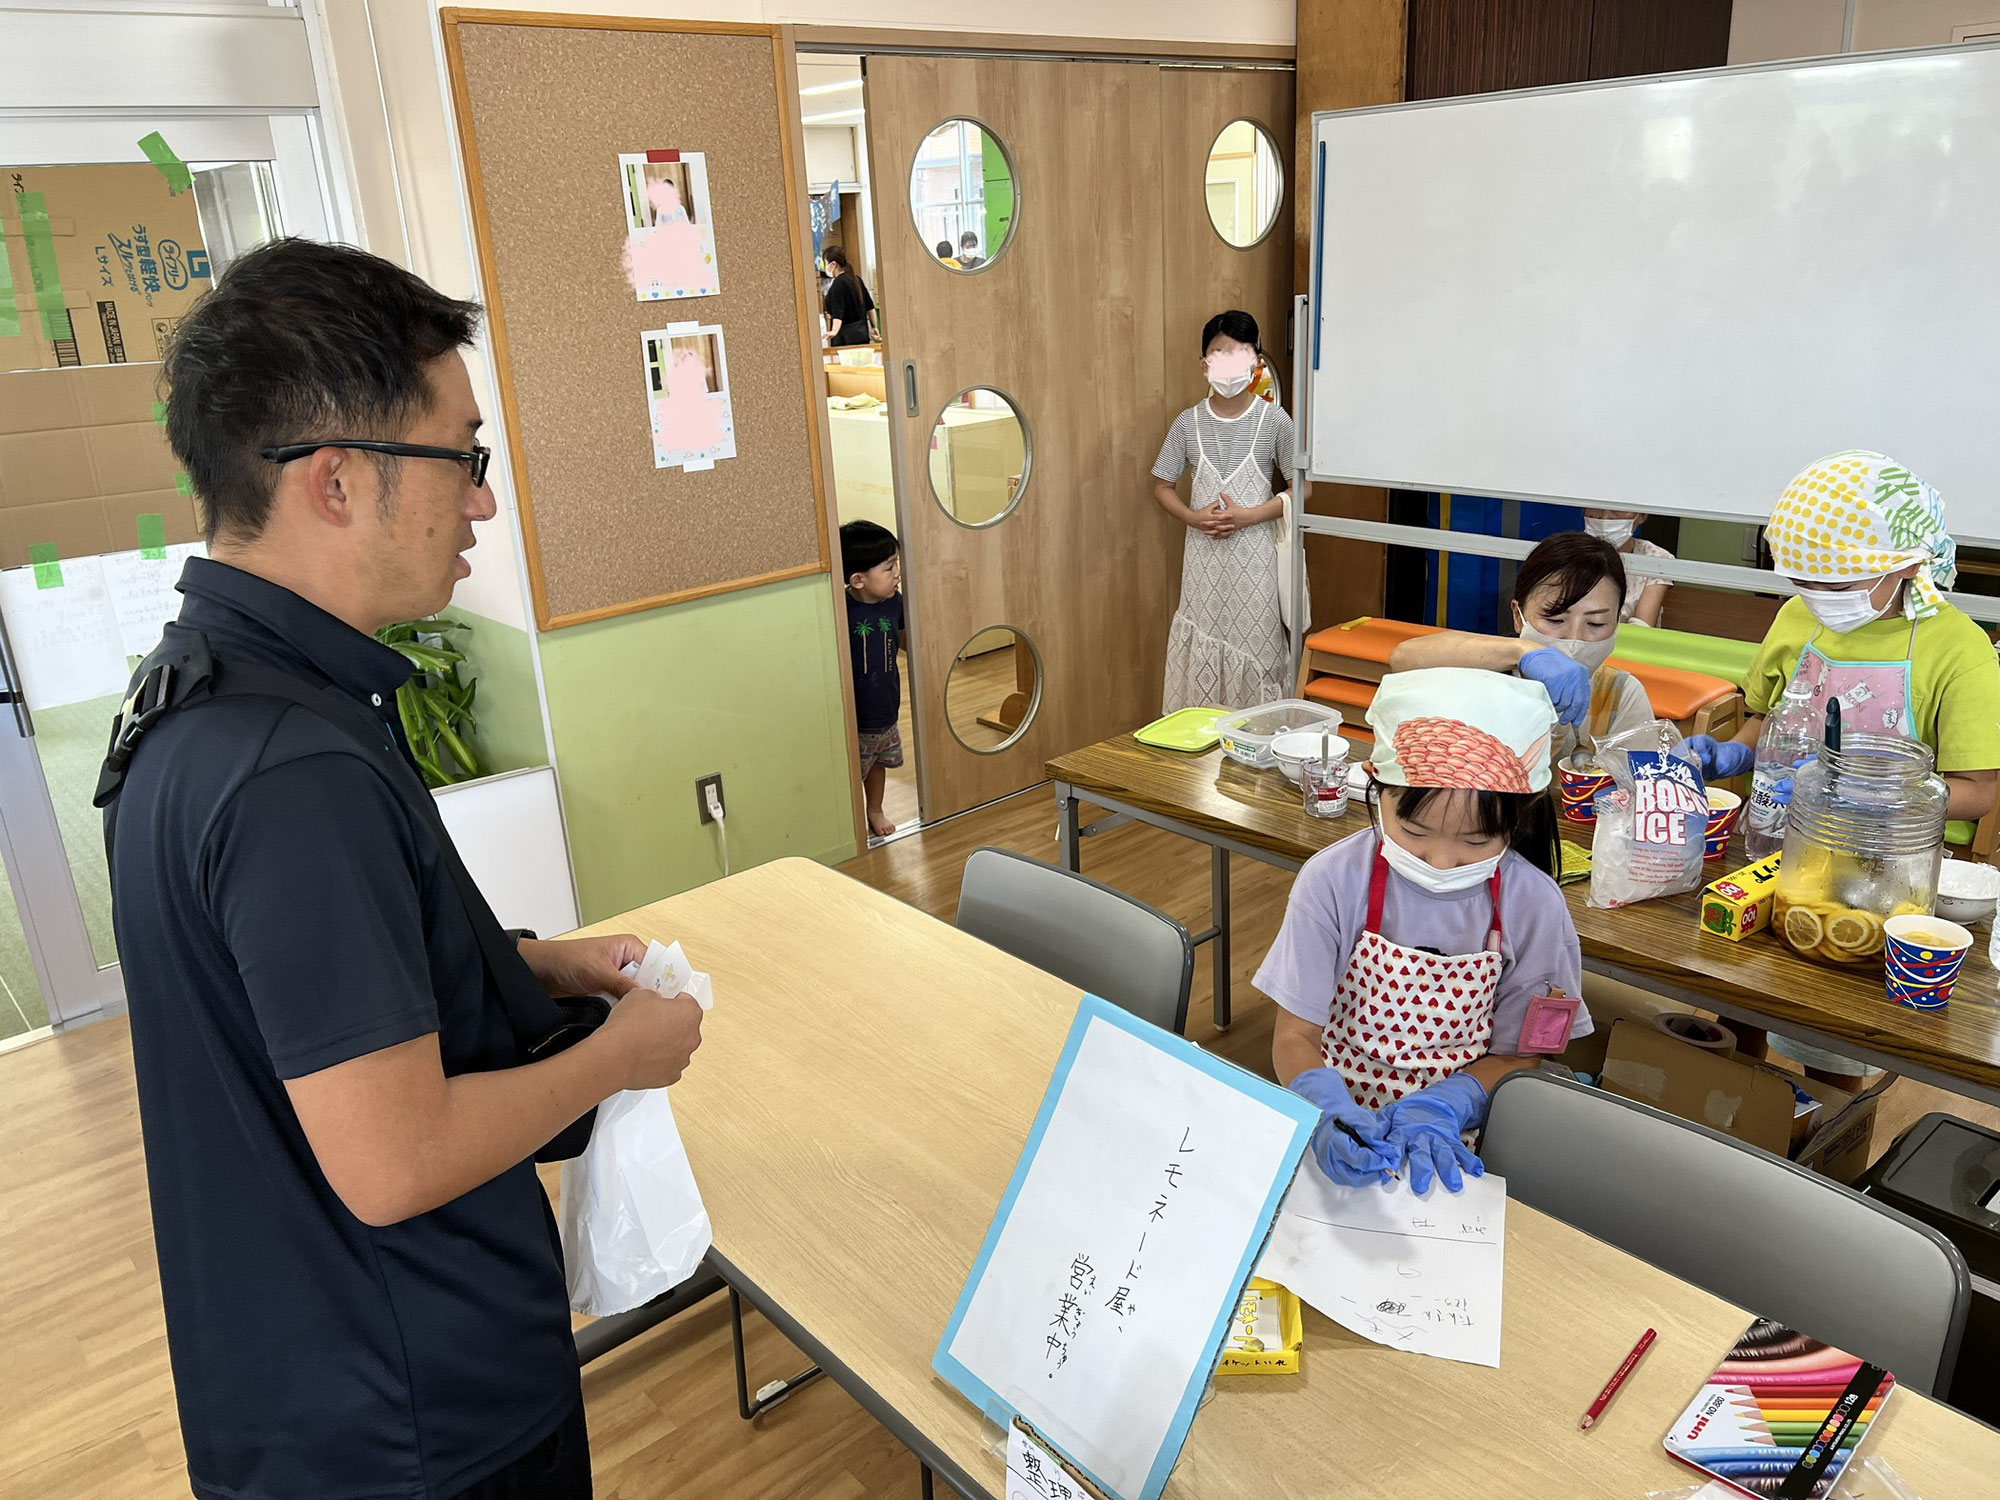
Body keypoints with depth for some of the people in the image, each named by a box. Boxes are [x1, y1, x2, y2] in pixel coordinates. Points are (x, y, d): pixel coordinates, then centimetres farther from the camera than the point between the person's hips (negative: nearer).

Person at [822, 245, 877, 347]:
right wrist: (873, 327, 26)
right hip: (863, 334, 9)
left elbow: (838, 313, -24)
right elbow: (870, 307, 19)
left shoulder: (839, 283, -12)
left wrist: (834, 331, -34)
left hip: (846, 337, -9)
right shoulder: (856, 279, 14)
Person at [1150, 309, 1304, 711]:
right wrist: (1194, 517, -10)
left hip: (1254, 554, -2)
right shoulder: (1188, 423, 2)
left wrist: (1248, 516, -14)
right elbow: (1162, 485, 9)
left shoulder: (1273, 420, -3)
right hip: (1203, 553, 2)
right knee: (1201, 644, 4)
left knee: (1254, 644, -1)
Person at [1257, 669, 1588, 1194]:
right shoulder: (1333, 881, -12)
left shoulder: (1533, 905, -8)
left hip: (1456, 1136, 2)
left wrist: (1438, 1109, -18)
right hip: (1343, 1130, -2)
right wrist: (1329, 1113, -27)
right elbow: (1295, 1036, -7)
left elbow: (1517, 1055, 0)